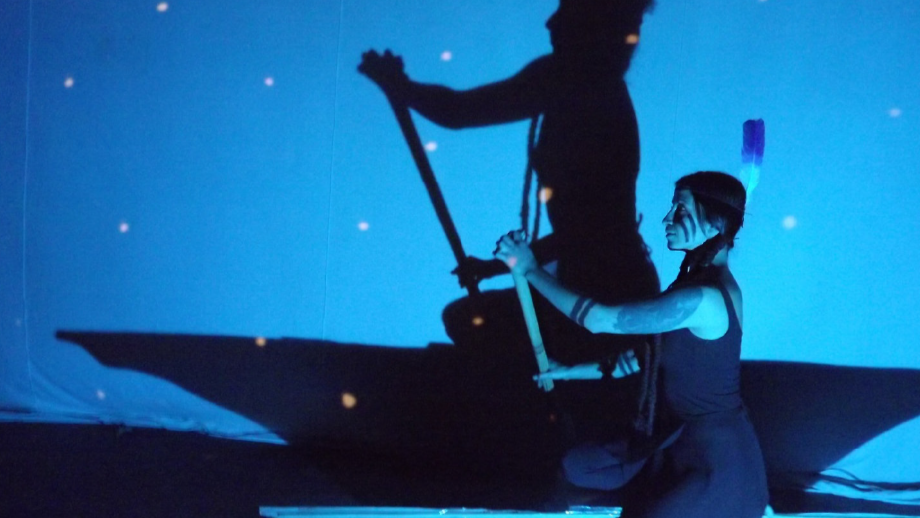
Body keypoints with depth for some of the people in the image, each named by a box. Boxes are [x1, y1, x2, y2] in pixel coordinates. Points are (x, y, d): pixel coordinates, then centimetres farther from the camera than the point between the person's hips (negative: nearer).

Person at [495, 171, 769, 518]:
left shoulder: (704, 299, -26)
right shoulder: (699, 283, 4)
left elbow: (598, 320, -25)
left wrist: (530, 270, -15)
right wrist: (571, 371, 14)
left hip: (718, 459, -9)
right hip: (688, 441, 9)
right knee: (578, 464, 12)